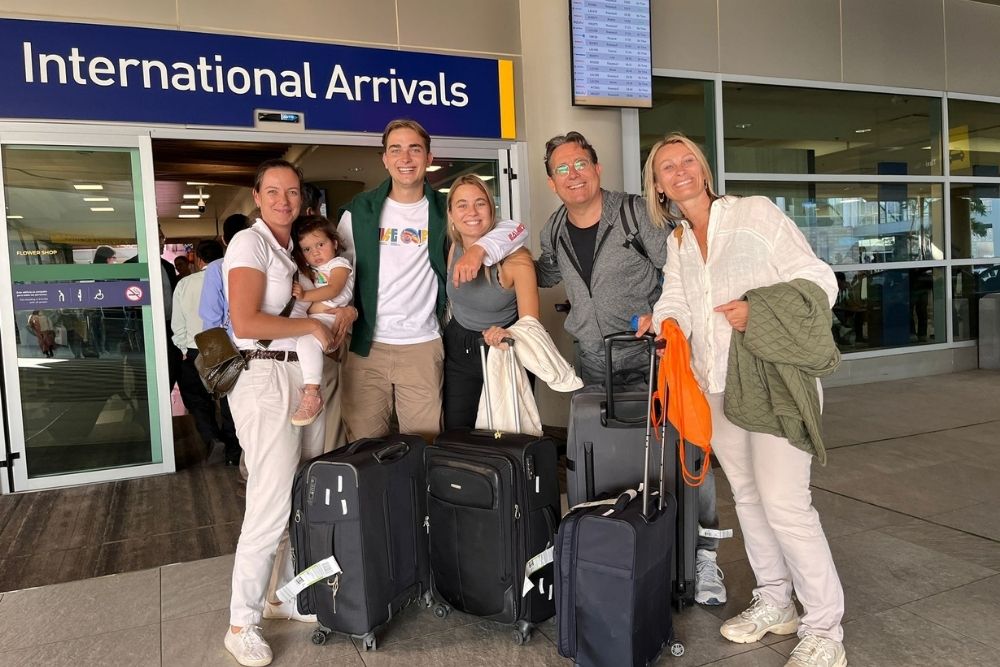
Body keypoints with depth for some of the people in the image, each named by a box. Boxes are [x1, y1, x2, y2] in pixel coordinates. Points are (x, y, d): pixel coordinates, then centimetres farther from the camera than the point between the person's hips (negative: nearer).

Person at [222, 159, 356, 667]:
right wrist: (312, 326, -11)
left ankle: (285, 596, 27)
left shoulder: (297, 249, 17)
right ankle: (242, 623, 7)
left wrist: (345, 311, 2)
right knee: (271, 505, -7)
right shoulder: (250, 243, -7)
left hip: (307, 377, 8)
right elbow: (245, 323, -19)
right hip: (267, 378, -8)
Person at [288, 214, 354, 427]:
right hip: (311, 320, 10)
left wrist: (305, 295, -19)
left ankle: (312, 394, -37)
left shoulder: (339, 264, 5)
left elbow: (333, 290, -12)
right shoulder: (311, 271, 31)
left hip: (329, 317, -10)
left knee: (306, 339, -34)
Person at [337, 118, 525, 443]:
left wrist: (478, 249, -20)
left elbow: (515, 229, -2)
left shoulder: (445, 211, 4)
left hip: (422, 347, 0)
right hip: (365, 346, 1)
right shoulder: (360, 211, 6)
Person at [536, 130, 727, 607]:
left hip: (649, 360, -4)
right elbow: (547, 274, 26)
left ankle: (704, 558, 11)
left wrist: (661, 314, -22)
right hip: (592, 366, 5)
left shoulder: (634, 213, -9)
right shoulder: (554, 230, 6)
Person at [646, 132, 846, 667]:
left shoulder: (756, 213, -2)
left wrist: (760, 312, -19)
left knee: (783, 502, -10)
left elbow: (819, 280, -5)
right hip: (716, 385, 6)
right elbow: (674, 304, 1)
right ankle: (774, 603, 31)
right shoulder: (676, 243, 14)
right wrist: (665, 328, -21)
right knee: (747, 495, 15)